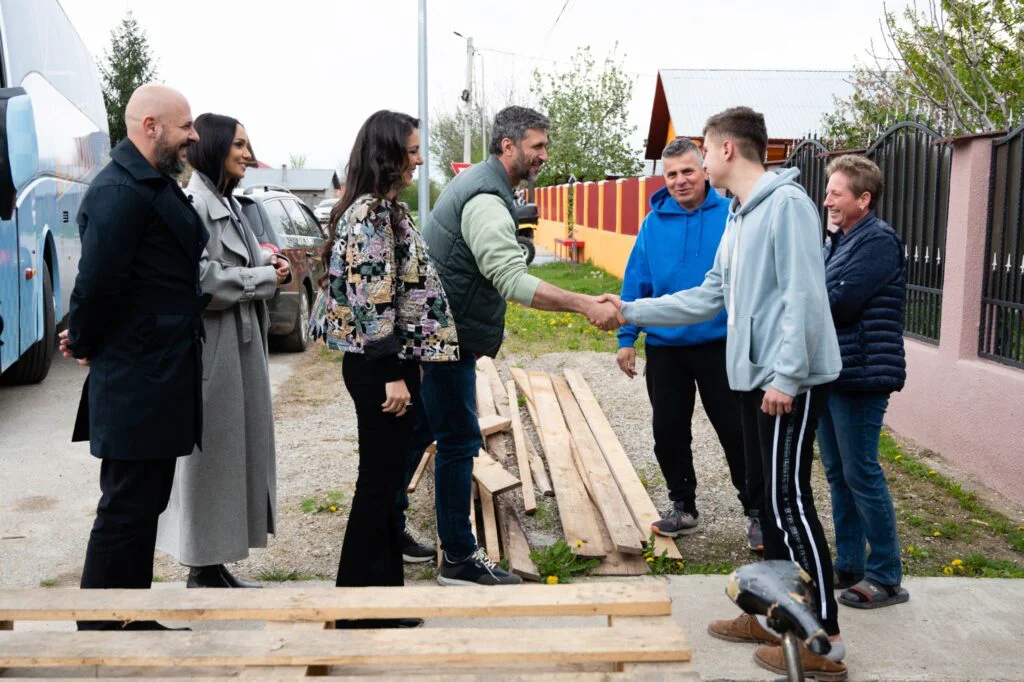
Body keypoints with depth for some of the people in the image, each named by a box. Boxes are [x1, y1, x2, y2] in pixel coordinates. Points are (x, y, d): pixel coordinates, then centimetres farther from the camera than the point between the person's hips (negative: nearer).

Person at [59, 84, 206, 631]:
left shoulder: (155, 184, 14)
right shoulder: (121, 191, -18)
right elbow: (98, 280, -22)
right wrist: (84, 345, -6)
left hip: (156, 376, 10)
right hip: (138, 382, -10)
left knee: (143, 504, 17)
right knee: (126, 511, 0)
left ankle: (133, 620, 30)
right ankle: (97, 632, 13)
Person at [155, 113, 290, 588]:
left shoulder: (226, 203, 16)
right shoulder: (194, 204, -14)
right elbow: (201, 280, -21)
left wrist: (265, 263, 4)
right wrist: (264, 278, -13)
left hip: (239, 346, 10)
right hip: (211, 348, -10)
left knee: (236, 453, 12)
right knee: (211, 456, -1)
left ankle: (215, 564, 23)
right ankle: (203, 570, 11)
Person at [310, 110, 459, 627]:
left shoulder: (382, 208, 15)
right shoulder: (372, 213, -16)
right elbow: (371, 302, -21)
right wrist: (394, 374, -20)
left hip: (386, 362, 10)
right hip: (380, 366, -10)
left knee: (386, 479, 15)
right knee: (379, 481, 0)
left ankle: (381, 588, 27)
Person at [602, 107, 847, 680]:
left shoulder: (787, 203, -12)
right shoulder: (740, 216, 17)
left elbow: (803, 297, -19)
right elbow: (708, 298, 17)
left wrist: (786, 375, -22)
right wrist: (631, 311, 14)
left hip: (790, 380, -10)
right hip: (757, 376, 10)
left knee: (790, 499, -6)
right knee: (767, 497, 14)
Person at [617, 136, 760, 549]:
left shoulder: (734, 214, -7)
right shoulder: (654, 222, 1)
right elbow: (636, 282, 4)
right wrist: (626, 338, 2)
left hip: (720, 345, -3)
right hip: (664, 347, 3)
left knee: (736, 431, 4)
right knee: (668, 433, 12)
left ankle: (756, 513, 21)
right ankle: (683, 509, 30)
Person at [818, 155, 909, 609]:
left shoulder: (878, 241, -13)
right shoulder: (839, 241, 16)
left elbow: (839, 303, -21)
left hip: (859, 376, -9)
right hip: (829, 373, 9)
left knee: (861, 474, -3)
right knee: (838, 473, 14)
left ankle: (886, 577, 10)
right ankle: (849, 565, 25)